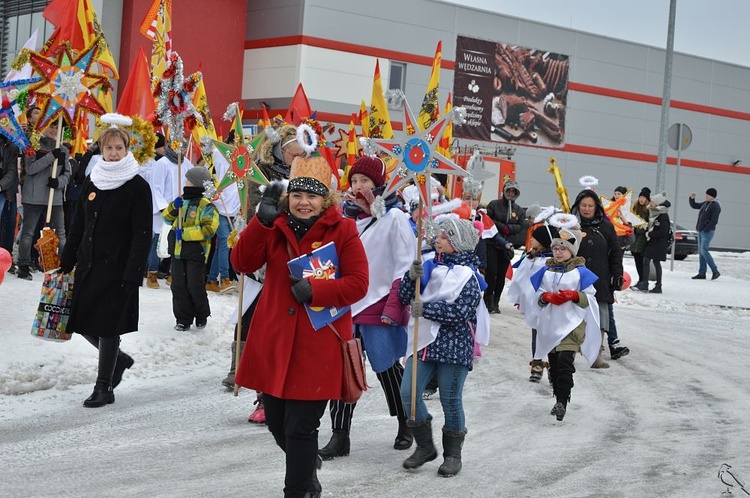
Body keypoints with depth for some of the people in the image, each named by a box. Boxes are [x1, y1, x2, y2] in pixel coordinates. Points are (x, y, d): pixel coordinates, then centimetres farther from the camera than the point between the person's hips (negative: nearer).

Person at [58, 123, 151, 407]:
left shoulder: (137, 187, -8)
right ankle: (119, 360, 32)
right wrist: (66, 263, 13)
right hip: (88, 264, 6)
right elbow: (78, 226, 15)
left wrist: (133, 275, -19)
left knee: (107, 326, -3)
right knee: (84, 323, 8)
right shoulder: (91, 182, 10)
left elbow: (142, 235, -12)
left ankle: (104, 388, 9)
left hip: (117, 267, -6)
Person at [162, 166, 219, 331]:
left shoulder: (206, 206, -10)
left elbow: (209, 229, -19)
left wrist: (185, 233, -21)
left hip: (195, 252, -6)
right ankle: (183, 319, 14)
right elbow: (167, 217, 17)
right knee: (179, 287, 6)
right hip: (177, 251, 6)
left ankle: (202, 316, 22)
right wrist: (173, 208, -5)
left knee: (195, 286, 1)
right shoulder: (181, 201, 12)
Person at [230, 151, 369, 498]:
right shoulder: (275, 226, 5)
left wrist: (315, 290, -22)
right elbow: (242, 262, -8)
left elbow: (358, 284, -10)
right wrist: (262, 220, -20)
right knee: (276, 421, 17)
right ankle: (307, 467, 45)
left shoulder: (343, 230, -5)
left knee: (300, 427, -3)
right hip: (274, 340, 5)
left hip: (318, 344, -4)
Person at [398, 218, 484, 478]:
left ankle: (453, 454, 20)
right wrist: (412, 276, -12)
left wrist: (426, 308, -19)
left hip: (454, 346, -5)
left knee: (450, 400, 3)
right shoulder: (429, 267, 10)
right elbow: (404, 297, 6)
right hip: (424, 342, 5)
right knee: (408, 393, -4)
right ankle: (425, 446, 14)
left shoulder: (468, 275, -6)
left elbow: (460, 312, -17)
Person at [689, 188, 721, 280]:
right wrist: (692, 198, 9)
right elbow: (694, 206, 28)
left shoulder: (715, 205, -11)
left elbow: (714, 220, -18)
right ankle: (702, 273, 8)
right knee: (701, 252, 7)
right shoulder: (705, 203, 16)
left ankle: (715, 271, -11)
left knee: (704, 251, -15)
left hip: (707, 232, -9)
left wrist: (706, 229, -20)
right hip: (701, 231, 9)